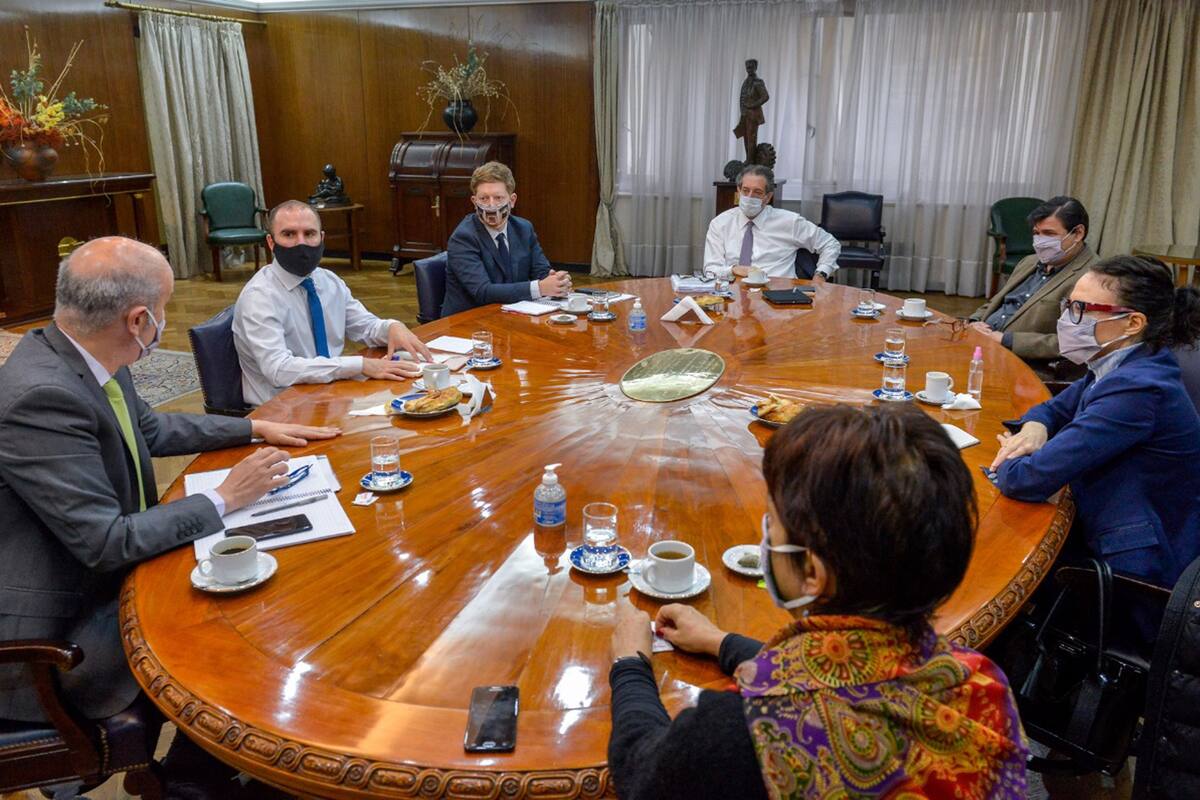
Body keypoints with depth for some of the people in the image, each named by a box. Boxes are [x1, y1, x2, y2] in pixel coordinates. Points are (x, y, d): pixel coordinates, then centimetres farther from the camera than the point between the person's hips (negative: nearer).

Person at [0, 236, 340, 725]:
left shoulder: (82, 357, -3)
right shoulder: (41, 396, -29)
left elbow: (151, 429, 17)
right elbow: (107, 543, -27)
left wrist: (255, 428, 15)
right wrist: (224, 499, -18)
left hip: (103, 574, 9)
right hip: (56, 636, -9)